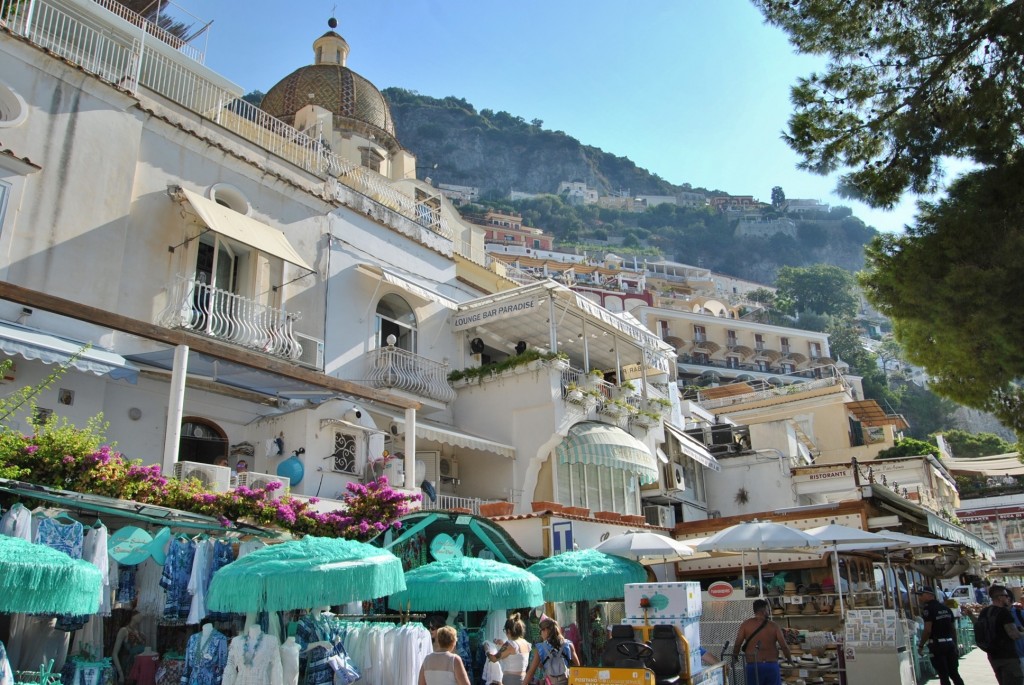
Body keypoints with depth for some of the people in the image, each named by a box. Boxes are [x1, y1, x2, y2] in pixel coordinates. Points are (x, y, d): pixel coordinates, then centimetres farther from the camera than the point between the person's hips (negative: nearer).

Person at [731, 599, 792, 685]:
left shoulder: (746, 624, -1)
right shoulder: (774, 626, 0)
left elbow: (737, 643, -4)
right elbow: (784, 646, -2)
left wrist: (735, 656, 14)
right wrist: (790, 659, 17)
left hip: (753, 666, 0)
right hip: (772, 665, 0)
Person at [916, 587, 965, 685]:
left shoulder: (928, 608, -11)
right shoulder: (946, 608, 13)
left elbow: (928, 630, -18)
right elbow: (953, 629, 16)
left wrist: (921, 646, -9)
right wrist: (955, 646, 24)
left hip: (937, 645, -7)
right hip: (950, 643, 7)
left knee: (943, 675, -1)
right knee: (954, 673, 12)